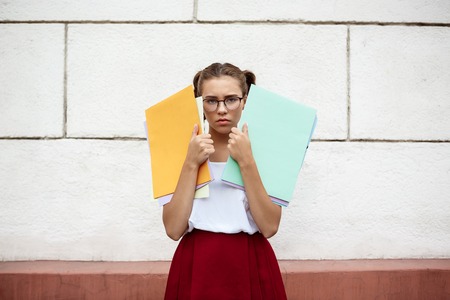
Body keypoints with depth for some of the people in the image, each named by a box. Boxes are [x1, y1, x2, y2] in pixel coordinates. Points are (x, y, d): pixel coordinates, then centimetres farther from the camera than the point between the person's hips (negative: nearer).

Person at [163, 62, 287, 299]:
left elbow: (269, 227, -12)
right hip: (197, 268, 0)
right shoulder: (184, 149, 0)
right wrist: (191, 163, -14)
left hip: (250, 268, 0)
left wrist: (246, 162, -17)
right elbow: (174, 229, -9)